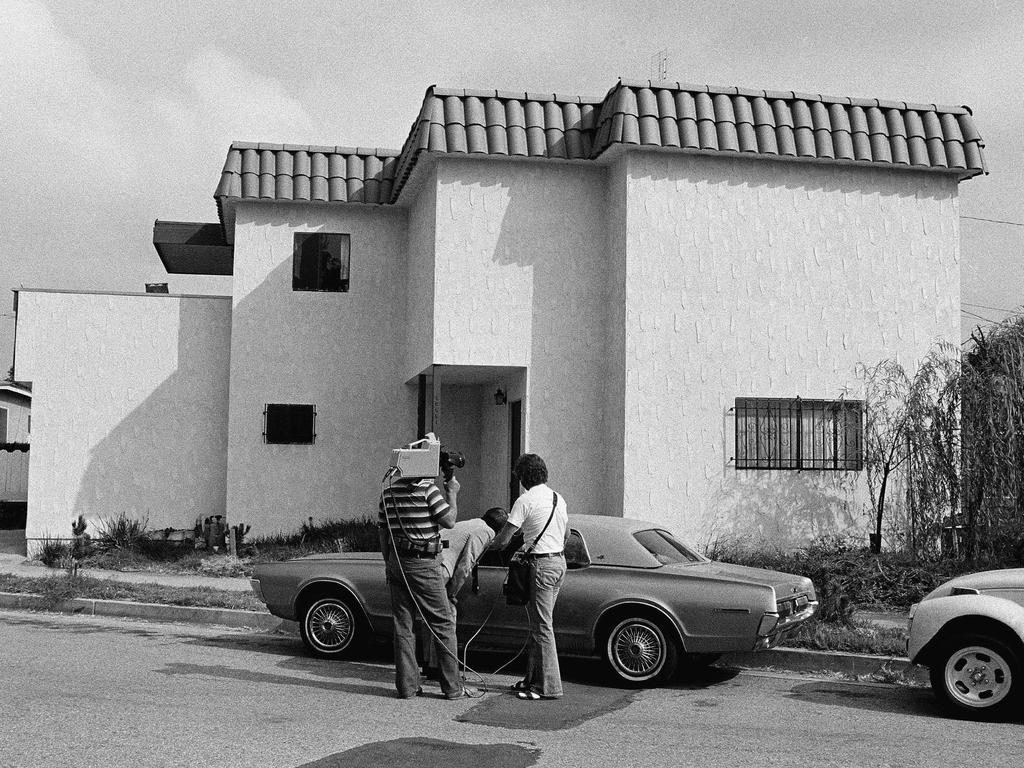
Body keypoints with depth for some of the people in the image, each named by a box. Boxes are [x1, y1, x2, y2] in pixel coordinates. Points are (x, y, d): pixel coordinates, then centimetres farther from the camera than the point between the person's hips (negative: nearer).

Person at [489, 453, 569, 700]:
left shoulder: (526, 501, -11)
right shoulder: (558, 498, 13)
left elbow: (503, 540, -12)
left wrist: (487, 545, 9)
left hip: (541, 565, -8)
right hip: (560, 561, 8)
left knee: (542, 626, -4)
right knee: (540, 624, 15)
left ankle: (549, 686, -2)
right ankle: (533, 678, 20)